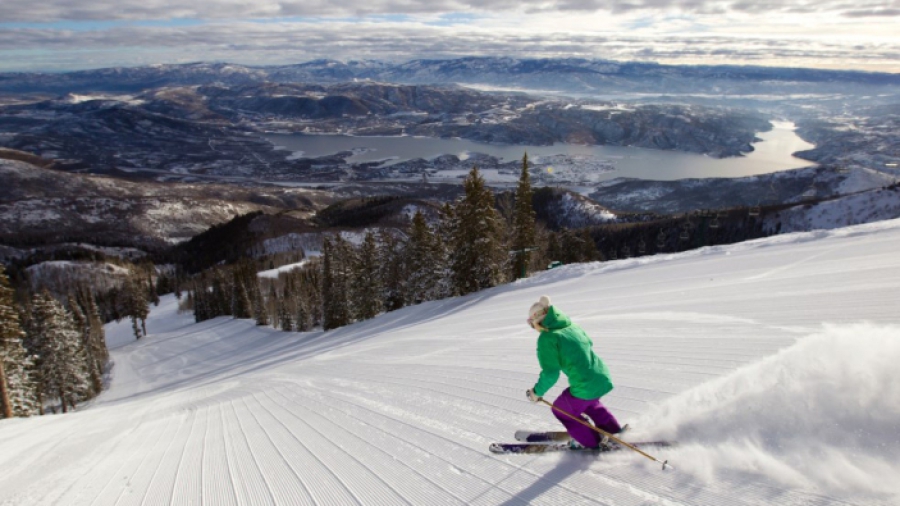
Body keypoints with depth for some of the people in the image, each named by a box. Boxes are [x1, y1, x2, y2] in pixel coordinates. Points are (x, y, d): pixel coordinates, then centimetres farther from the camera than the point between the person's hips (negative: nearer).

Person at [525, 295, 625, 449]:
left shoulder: (546, 338, -13)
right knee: (589, 403, 37)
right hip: (603, 379, 8)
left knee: (560, 410, 20)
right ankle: (614, 432, 40)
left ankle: (591, 442, 30)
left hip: (584, 387, -8)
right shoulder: (572, 327, 8)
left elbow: (550, 373, -16)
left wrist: (537, 392, -1)